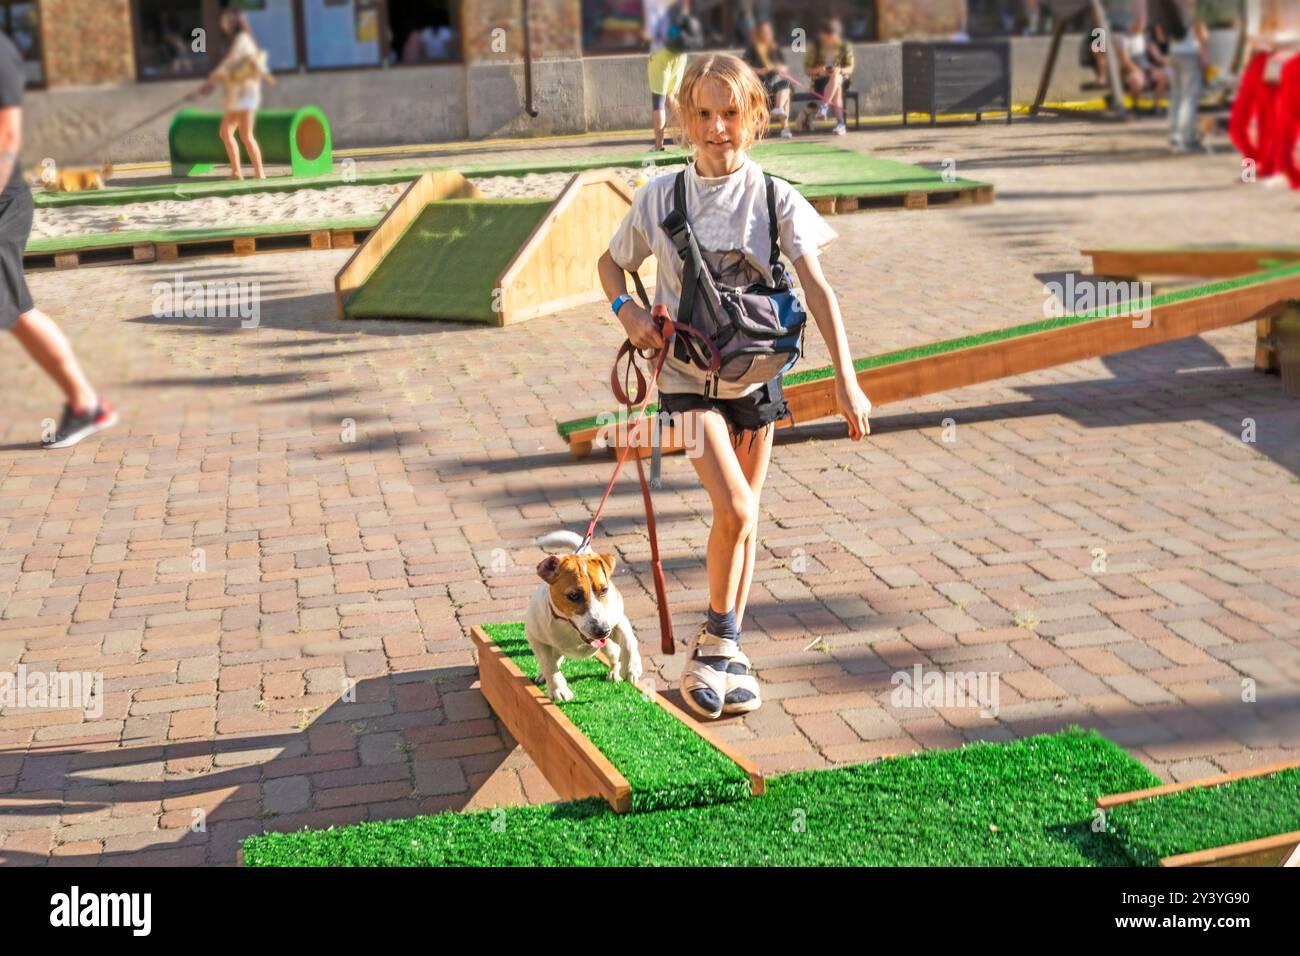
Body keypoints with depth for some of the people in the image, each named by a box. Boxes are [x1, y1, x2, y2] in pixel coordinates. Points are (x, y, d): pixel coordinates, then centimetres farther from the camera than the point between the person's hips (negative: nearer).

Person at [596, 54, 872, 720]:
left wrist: (846, 382, -18)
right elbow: (611, 262, 10)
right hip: (688, 373, -2)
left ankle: (723, 647, 24)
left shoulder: (775, 198, -7)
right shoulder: (661, 196, -6)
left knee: (744, 513, 10)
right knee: (734, 509, -17)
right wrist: (629, 315, -11)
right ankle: (719, 639, 4)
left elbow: (817, 289, -11)